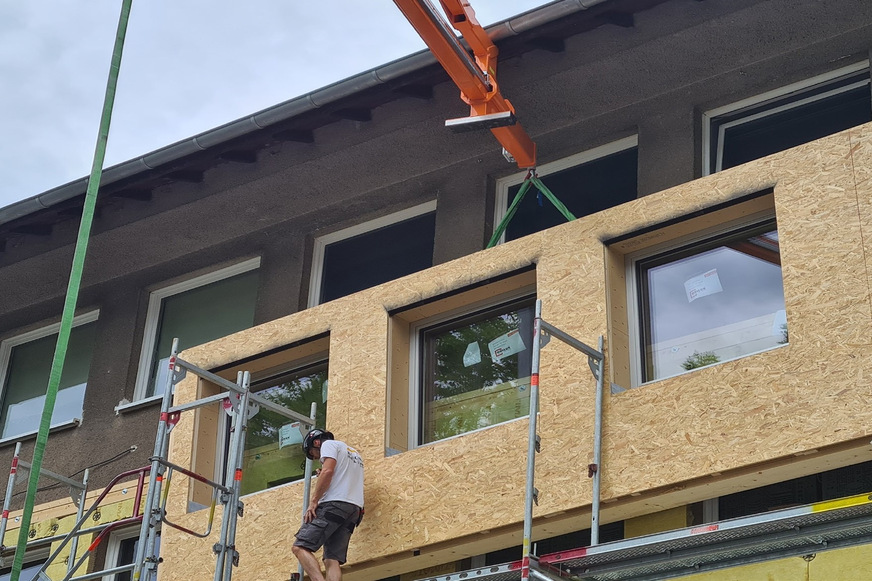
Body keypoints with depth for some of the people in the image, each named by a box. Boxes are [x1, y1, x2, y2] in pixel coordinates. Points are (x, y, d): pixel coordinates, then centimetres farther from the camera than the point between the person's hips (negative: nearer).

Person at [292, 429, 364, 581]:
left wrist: (313, 501, -14)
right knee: (332, 560, -3)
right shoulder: (354, 453, 34)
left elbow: (328, 470, -11)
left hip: (334, 505, -8)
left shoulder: (329, 444, 7)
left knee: (300, 547, -13)